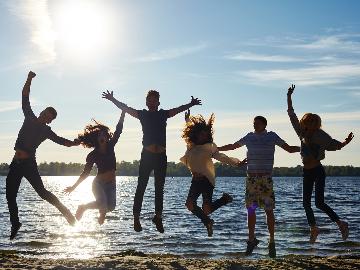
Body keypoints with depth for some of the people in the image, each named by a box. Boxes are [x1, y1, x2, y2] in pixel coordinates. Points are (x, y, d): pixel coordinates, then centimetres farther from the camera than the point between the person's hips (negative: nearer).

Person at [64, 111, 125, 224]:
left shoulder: (110, 146, 4)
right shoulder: (93, 155, -5)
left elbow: (118, 130, 1)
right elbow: (86, 173, -1)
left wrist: (123, 113, -4)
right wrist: (74, 186, -4)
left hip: (111, 184, 4)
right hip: (99, 183, -4)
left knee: (110, 207, -8)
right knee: (102, 203, -27)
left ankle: (102, 212, 31)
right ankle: (82, 207, 2)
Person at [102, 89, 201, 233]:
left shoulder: (163, 114, 13)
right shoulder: (143, 114, 6)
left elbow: (178, 109, 20)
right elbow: (125, 108, 4)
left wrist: (191, 104, 16)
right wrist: (112, 99, -3)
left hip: (161, 156, 3)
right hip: (147, 155, -3)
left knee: (159, 188, 9)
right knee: (141, 187, -4)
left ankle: (158, 216, 18)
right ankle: (136, 218, 0)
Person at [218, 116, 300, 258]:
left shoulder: (272, 136, 4)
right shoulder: (249, 137, 11)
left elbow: (289, 149, 6)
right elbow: (232, 146, 24)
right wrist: (216, 149, 25)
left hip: (266, 178, -3)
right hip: (251, 177, 3)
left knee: (269, 210, -4)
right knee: (250, 209, 4)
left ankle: (272, 242, 3)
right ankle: (252, 239, 15)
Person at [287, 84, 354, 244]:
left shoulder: (320, 136, -8)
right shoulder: (303, 133, 1)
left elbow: (334, 145, -12)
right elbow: (292, 115, 4)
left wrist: (345, 143, -31)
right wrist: (289, 97, 3)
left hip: (318, 172, -5)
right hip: (307, 172, 5)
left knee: (319, 203, -12)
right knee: (306, 203, 7)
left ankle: (341, 223, 0)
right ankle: (313, 229, 23)